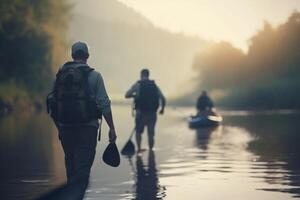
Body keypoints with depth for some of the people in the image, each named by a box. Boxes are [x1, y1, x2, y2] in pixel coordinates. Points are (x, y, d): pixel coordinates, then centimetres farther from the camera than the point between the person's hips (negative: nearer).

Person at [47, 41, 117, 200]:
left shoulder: (60, 74, 8)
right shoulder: (93, 75, -3)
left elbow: (52, 103, 9)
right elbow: (104, 104, -9)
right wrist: (111, 128, -4)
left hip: (65, 127, 4)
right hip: (87, 127, -4)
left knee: (71, 168, 17)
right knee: (82, 169, -4)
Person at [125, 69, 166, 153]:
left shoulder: (137, 85, -1)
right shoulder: (154, 85, 7)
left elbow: (127, 95, -2)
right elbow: (163, 98, 1)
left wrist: (134, 95, 17)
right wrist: (162, 108, 16)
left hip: (141, 112, -2)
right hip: (152, 113, 2)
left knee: (138, 131, 13)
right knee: (151, 134, 8)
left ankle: (139, 148, -3)